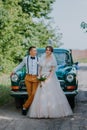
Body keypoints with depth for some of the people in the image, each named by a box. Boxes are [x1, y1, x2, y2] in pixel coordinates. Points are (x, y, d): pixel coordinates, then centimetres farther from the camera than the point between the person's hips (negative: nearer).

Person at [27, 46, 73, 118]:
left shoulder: (53, 60, -2)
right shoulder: (42, 59, 9)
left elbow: (53, 71, -8)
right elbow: (40, 69, 8)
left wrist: (47, 79, -16)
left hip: (51, 78, -4)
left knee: (52, 95, -4)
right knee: (41, 96, -1)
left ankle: (52, 112, 5)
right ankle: (42, 112, 3)